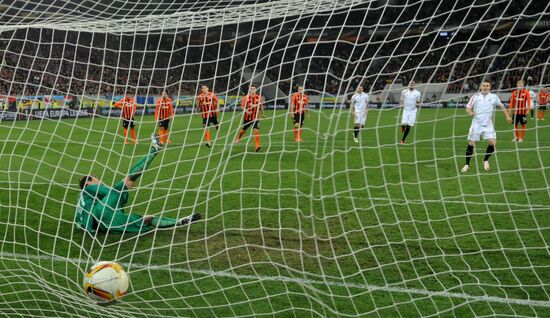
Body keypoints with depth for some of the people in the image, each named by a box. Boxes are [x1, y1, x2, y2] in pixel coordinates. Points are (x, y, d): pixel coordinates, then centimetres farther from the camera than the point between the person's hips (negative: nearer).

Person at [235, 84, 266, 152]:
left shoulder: (259, 97, -2)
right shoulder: (246, 97, -9)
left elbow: (261, 106, 13)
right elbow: (242, 106, -5)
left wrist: (263, 114, 17)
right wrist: (246, 111, -23)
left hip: (255, 117, 0)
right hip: (247, 117, 0)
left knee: (256, 130, -17)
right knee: (243, 130, 16)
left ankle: (257, 146, -16)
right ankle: (238, 138, 48)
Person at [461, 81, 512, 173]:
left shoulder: (494, 97, 4)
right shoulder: (475, 96, 1)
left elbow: (501, 106, 18)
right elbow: (468, 107, 0)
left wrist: (507, 116, 10)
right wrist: (470, 112, -22)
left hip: (488, 125, 1)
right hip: (476, 124, -1)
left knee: (492, 143, -12)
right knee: (471, 143, -5)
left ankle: (486, 160, 13)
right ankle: (467, 164, 8)